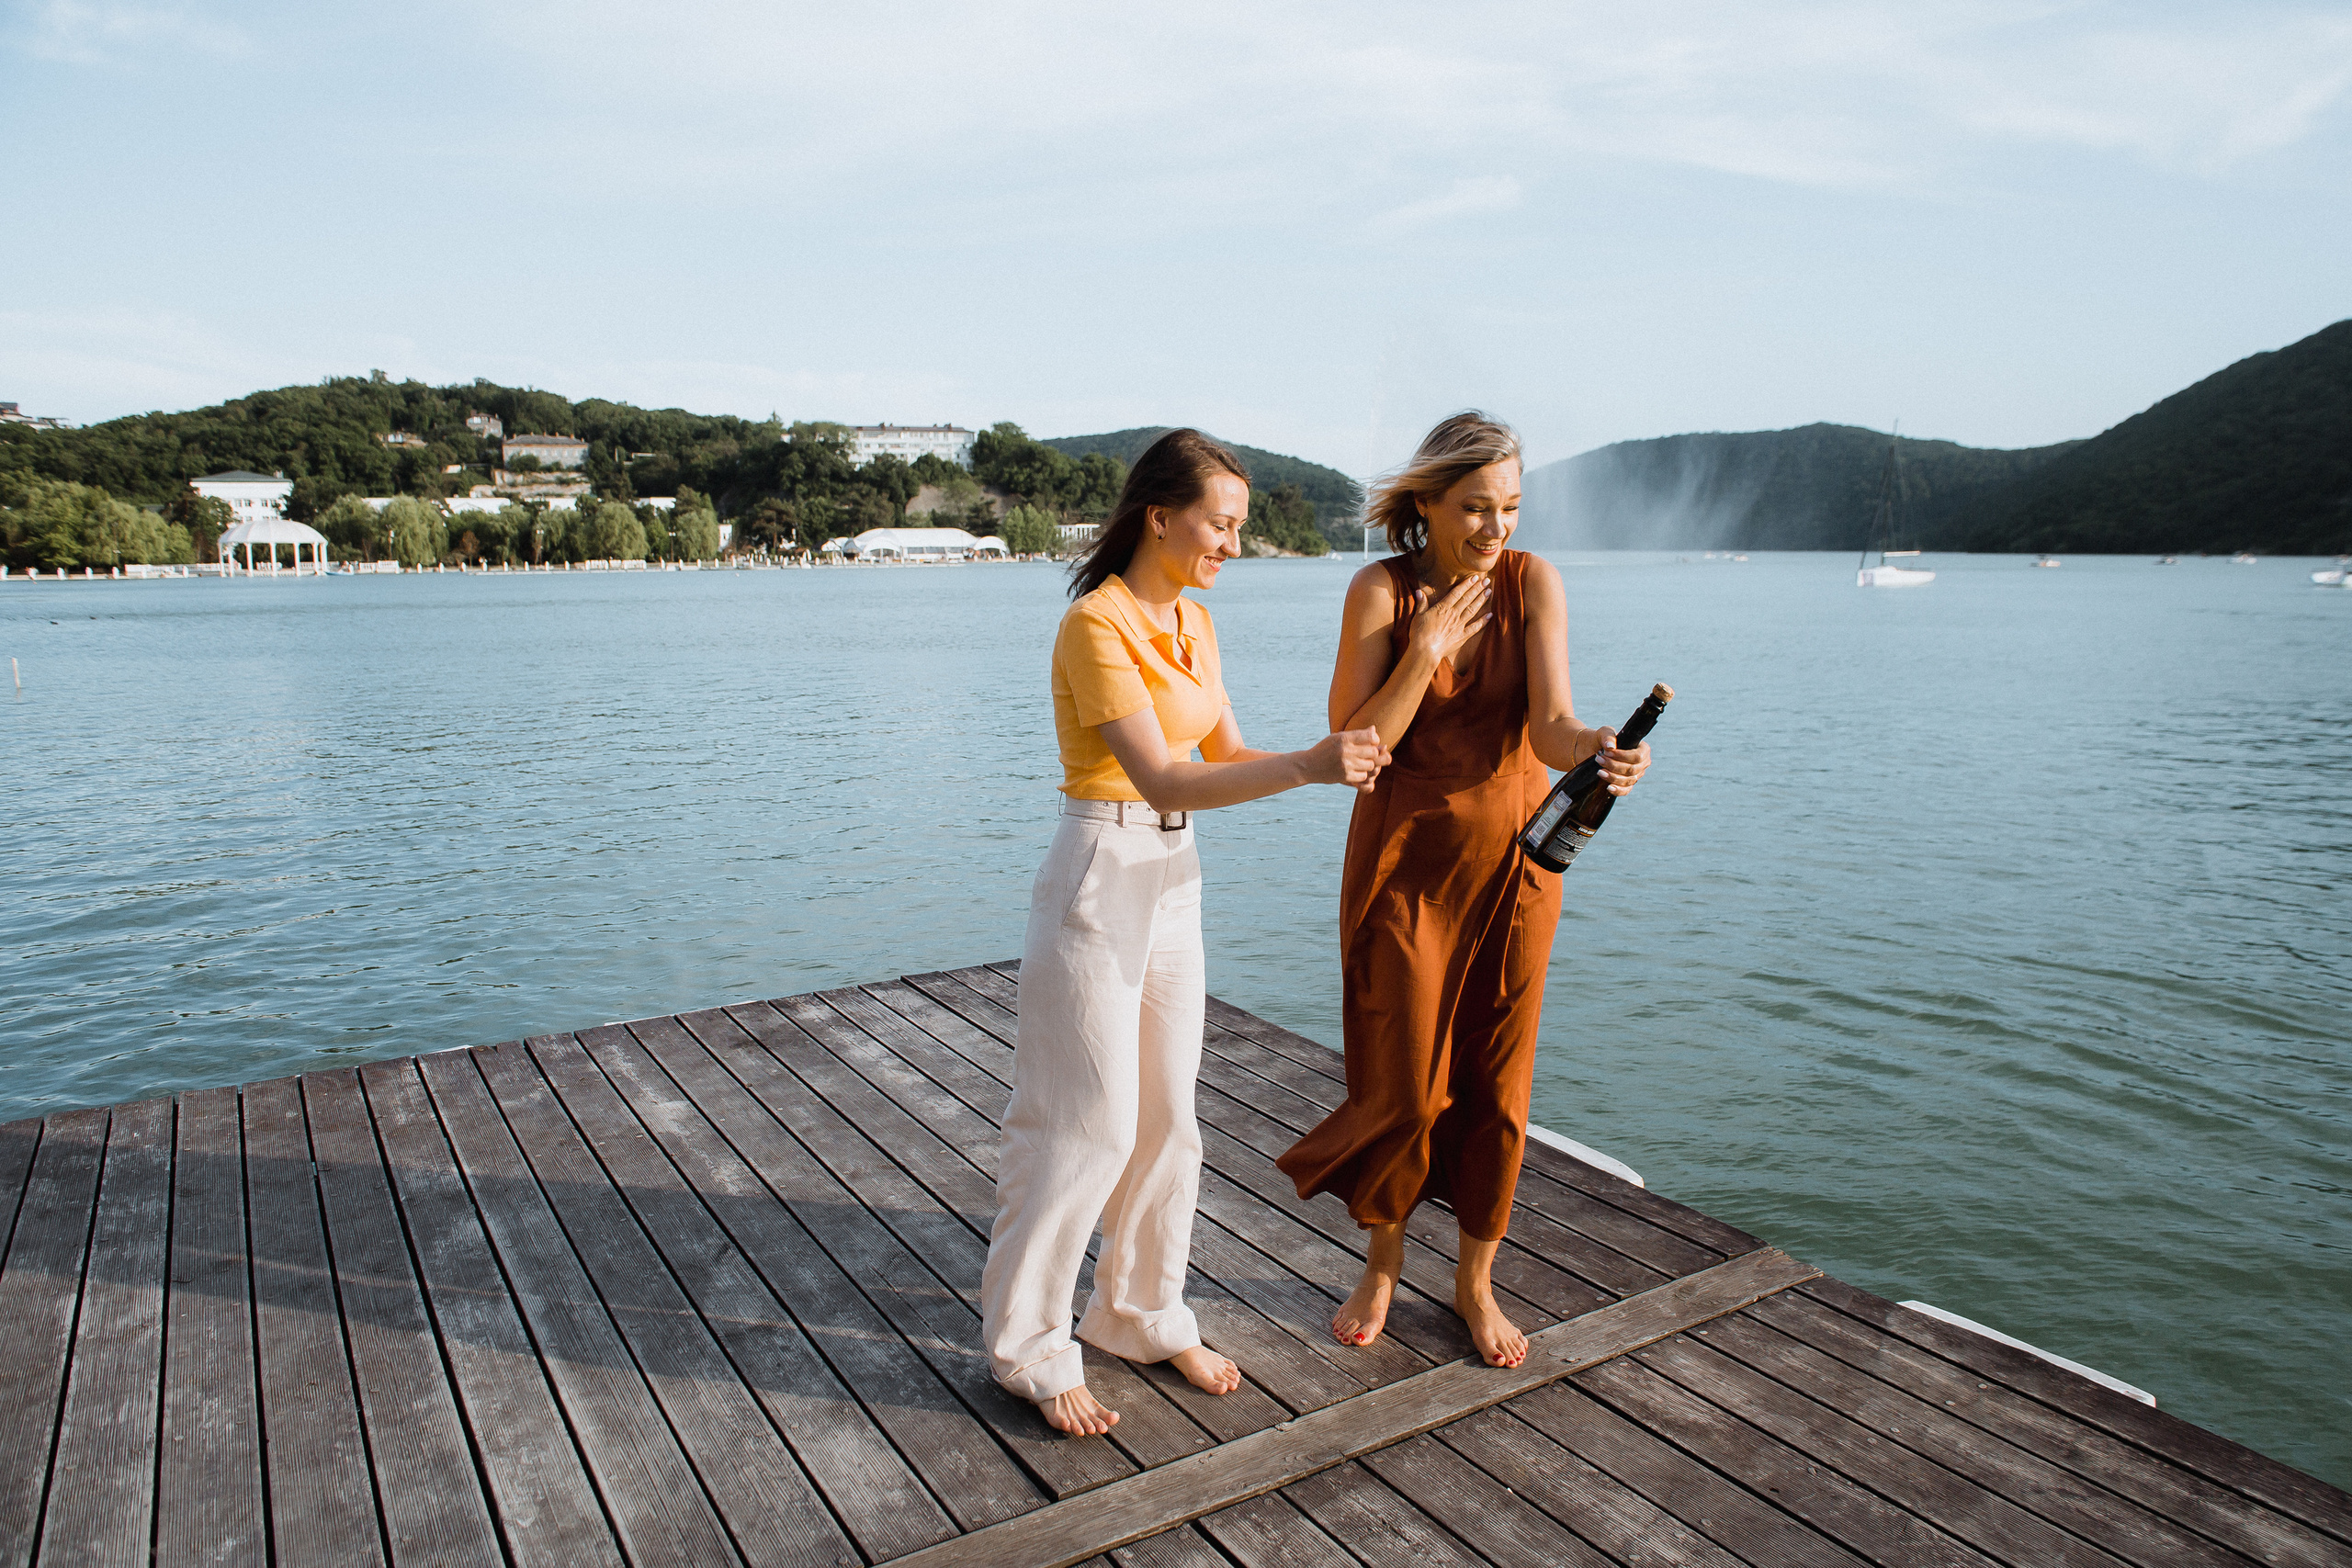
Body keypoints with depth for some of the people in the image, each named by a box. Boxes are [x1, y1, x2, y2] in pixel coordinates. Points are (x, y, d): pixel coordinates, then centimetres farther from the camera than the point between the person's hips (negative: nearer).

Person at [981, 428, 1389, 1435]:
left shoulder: (1193, 623, 9)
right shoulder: (1097, 625, -18)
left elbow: (1225, 756, 11)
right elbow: (1162, 779, -27)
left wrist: (1335, 763, -4)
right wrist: (1304, 767, -35)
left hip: (1175, 878, 8)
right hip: (1102, 876, -8)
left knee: (1166, 1118, 15)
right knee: (1086, 1127, 1)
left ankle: (1143, 1316, 32)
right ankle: (1028, 1346, 19)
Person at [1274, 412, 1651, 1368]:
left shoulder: (1532, 581, -7)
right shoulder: (1381, 591, -10)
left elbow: (1550, 725, -19)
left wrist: (1596, 750, -40)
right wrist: (1427, 648, -22)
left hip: (1512, 852, 2)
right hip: (1405, 857, -1)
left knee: (1497, 1081, 8)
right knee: (1401, 1082, 2)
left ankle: (1476, 1281, 29)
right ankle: (1384, 1261, 29)